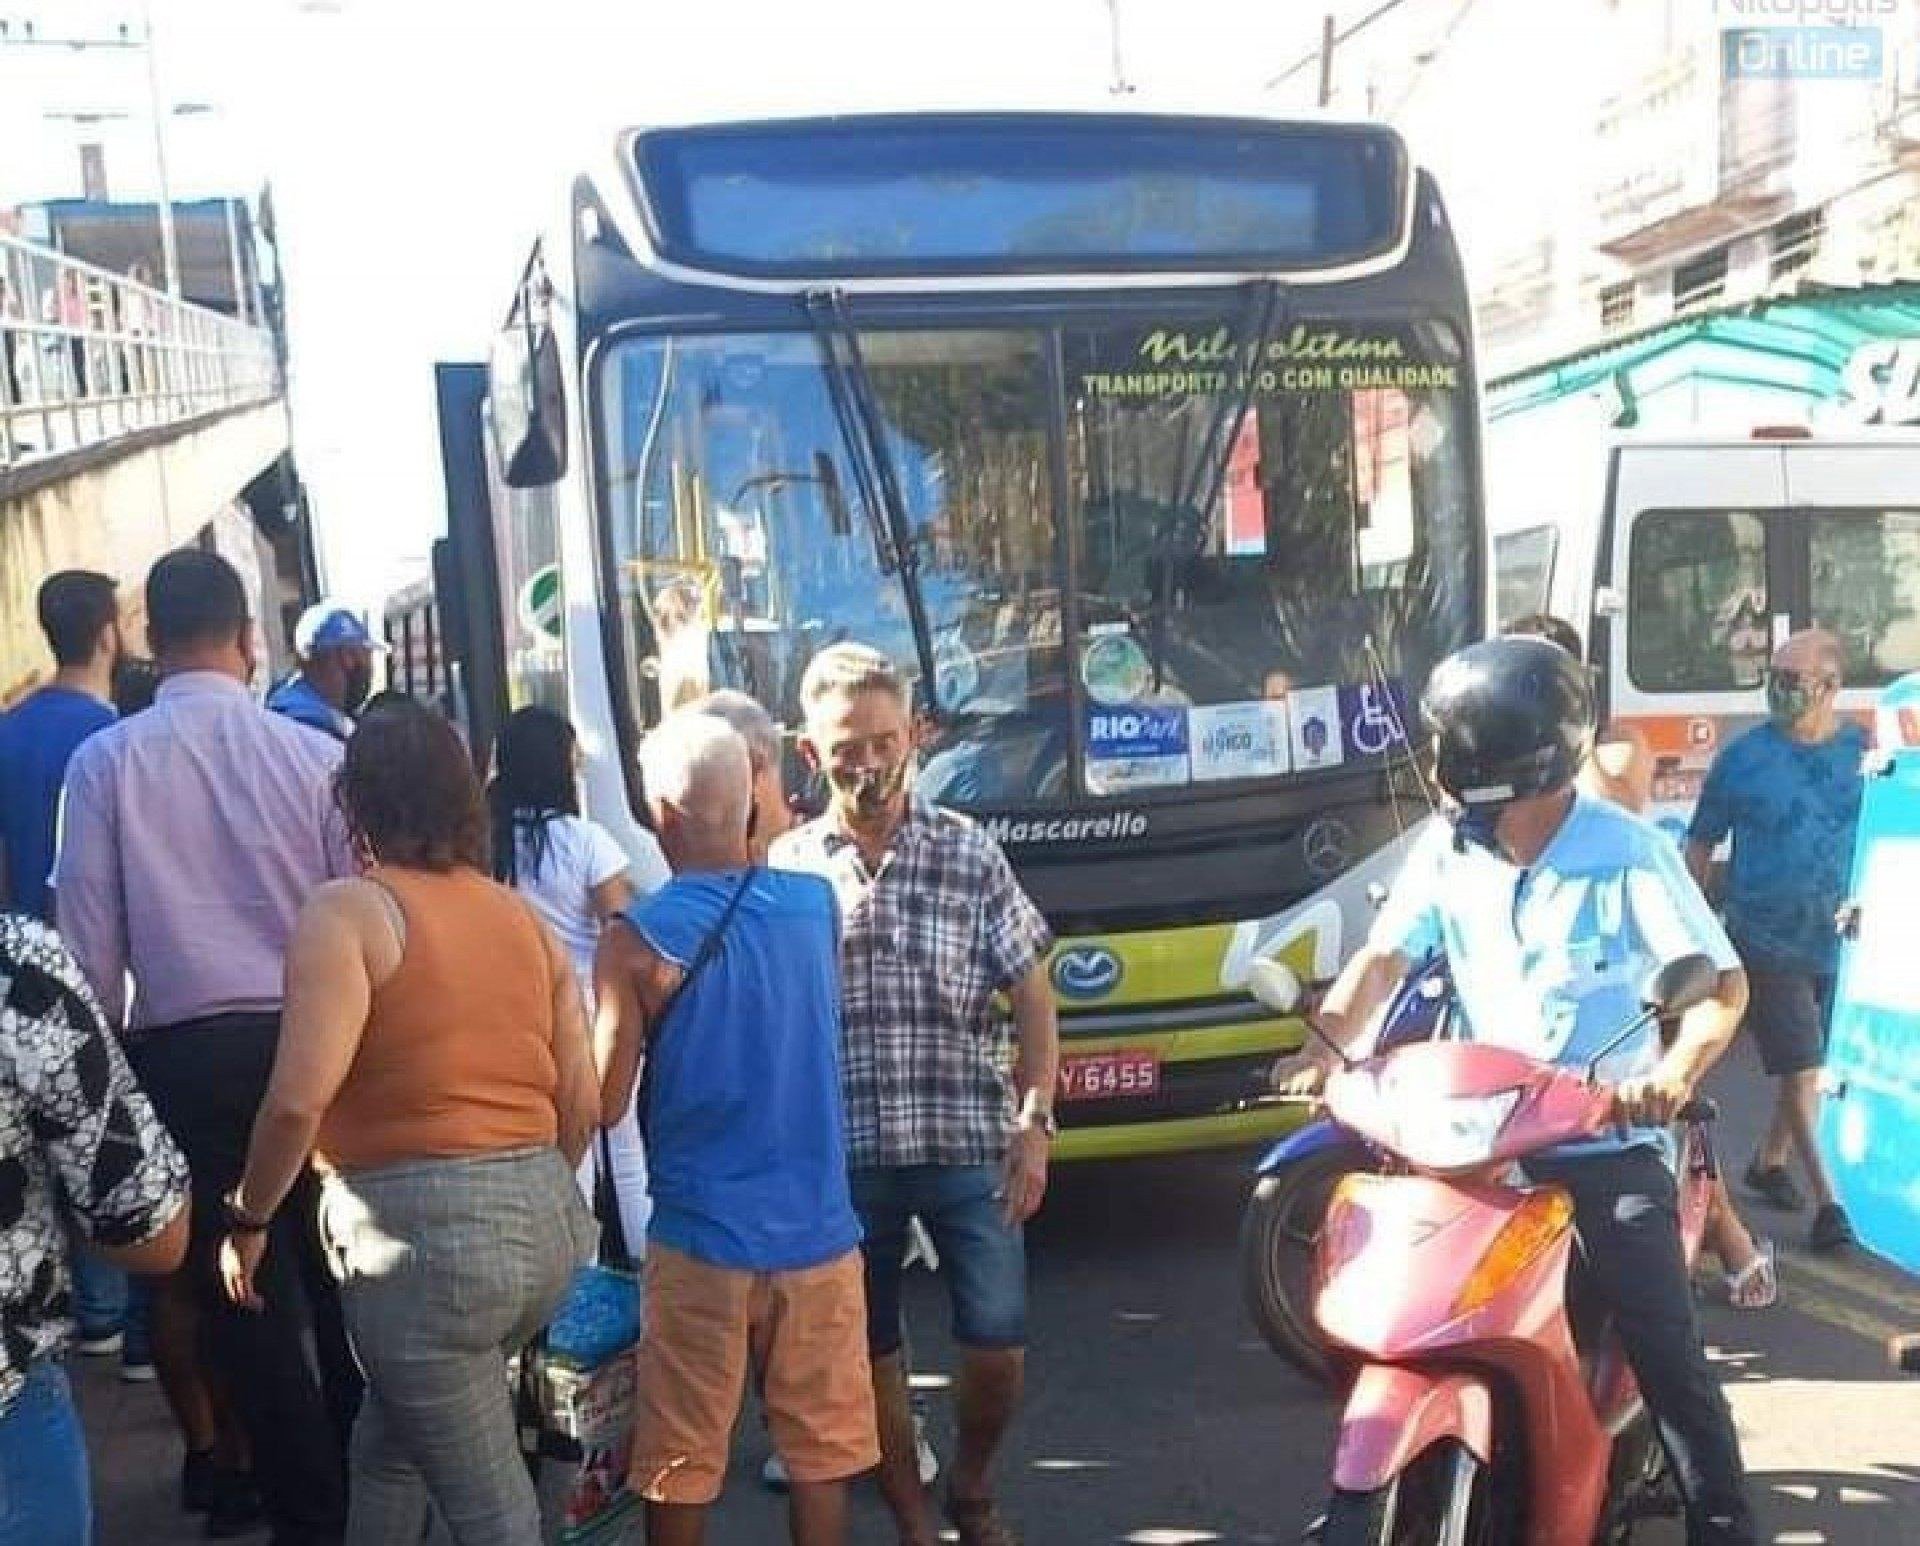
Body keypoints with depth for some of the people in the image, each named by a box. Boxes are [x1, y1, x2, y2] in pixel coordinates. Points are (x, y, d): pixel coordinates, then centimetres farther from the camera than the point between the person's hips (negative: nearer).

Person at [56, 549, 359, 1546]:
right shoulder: (313, 753, -5)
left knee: (244, 1305, 10)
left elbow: (90, 941, -4)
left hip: (186, 1057, -1)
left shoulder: (105, 762, -5)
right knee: (339, 1284, 19)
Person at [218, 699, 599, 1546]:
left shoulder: (349, 911, -7)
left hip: (420, 1227, -7)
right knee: (390, 1439, 27)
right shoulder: (525, 917, 11)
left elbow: (299, 1096, -18)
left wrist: (247, 1218, -3)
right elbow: (582, 1102, 11)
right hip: (548, 1220, 7)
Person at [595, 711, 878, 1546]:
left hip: (700, 1238, -3)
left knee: (680, 1463, 12)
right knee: (821, 1451, 15)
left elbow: (606, 1104, -8)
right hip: (818, 1232, 3)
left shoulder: (638, 942, -13)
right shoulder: (816, 904, -1)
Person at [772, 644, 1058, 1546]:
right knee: (872, 1356, 10)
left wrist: (1034, 1124, -5)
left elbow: (1030, 997, 3)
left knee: (997, 1348, 3)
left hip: (969, 1145, 0)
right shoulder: (786, 868, 0)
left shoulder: (970, 853, 0)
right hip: (844, 1156, 0)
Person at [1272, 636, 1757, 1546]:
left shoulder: (1627, 856, -12)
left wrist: (1675, 1073, -32)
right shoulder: (1446, 848, 1)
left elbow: (1723, 984, -12)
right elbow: (1384, 957, -1)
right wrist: (1325, 1047, -19)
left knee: (1667, 1351, -4)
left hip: (1608, 1142, -4)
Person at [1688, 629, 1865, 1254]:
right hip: (1767, 944, -3)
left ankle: (1769, 1162, 36)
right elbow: (1700, 845, 3)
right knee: (1800, 1068, -5)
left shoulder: (1868, 753, 0)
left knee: (1809, 1067, 16)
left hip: (1842, 944, 3)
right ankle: (1828, 1199, 0)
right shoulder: (1742, 756, -5)